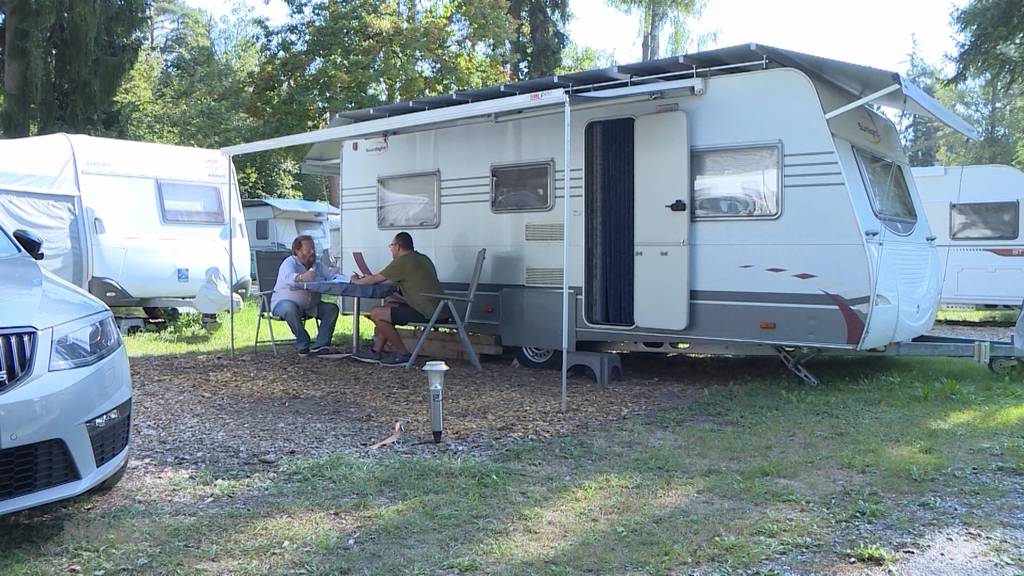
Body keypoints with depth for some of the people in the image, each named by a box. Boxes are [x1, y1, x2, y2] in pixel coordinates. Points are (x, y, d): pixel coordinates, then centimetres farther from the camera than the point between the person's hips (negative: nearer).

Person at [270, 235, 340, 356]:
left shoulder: (318, 265, 11)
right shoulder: (289, 263, -11)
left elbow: (333, 273, -1)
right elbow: (288, 277, -34)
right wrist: (301, 277, -57)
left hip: (310, 306, 6)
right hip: (285, 302, -6)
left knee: (332, 308, -12)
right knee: (290, 308, -38)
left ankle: (320, 346, -21)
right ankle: (303, 345, -23)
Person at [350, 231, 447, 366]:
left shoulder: (402, 261, -10)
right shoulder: (422, 258, 19)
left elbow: (374, 279, -3)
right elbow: (394, 279, 31)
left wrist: (357, 281, 18)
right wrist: (366, 279, 33)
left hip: (428, 313, -10)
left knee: (376, 314, -6)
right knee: (389, 305, 24)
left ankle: (403, 354, 1)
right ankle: (376, 351, 23)